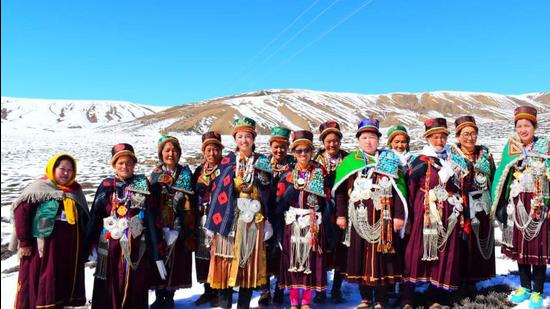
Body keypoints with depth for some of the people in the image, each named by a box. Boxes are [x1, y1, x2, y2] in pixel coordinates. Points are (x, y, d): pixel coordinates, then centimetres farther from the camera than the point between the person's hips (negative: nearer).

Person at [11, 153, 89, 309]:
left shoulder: (76, 191, 10)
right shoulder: (40, 188, -6)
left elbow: (84, 219, 14)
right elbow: (21, 210, -11)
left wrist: (84, 248, 12)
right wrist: (24, 242, -13)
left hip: (70, 251, 5)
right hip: (43, 248, -5)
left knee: (64, 286, 14)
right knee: (36, 284, 4)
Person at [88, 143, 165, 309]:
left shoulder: (142, 184, 3)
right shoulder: (106, 185, 7)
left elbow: (151, 218, 0)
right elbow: (95, 216, 3)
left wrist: (156, 253, -4)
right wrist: (92, 243, -7)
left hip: (136, 245, -1)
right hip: (110, 244, 1)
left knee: (134, 287, 3)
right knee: (109, 288, 5)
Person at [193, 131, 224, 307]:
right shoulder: (199, 170, 13)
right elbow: (194, 192, 14)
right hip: (203, 217, 5)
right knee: (203, 253, 8)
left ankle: (218, 291, 10)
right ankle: (207, 290, 21)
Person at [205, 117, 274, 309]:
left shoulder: (261, 161, 8)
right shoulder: (227, 161, 7)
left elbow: (267, 191, 9)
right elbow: (219, 190, 3)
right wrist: (217, 219, -3)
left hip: (253, 217, 1)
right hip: (230, 216, 0)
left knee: (250, 257, 3)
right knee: (227, 255, -1)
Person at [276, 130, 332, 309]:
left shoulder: (320, 173, 4)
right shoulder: (287, 175, 6)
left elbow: (326, 200, 0)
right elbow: (279, 202, 1)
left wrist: (325, 224, -6)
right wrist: (294, 187, -11)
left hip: (313, 224, 0)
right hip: (292, 224, 1)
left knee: (311, 260, 2)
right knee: (292, 260, 2)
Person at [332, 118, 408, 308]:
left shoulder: (390, 160, 7)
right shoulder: (349, 161, 8)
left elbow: (398, 189, 2)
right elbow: (340, 190, 7)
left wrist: (399, 215, -4)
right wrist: (341, 214, 2)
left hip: (382, 218, -1)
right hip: (358, 219, 1)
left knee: (381, 255, 1)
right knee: (360, 255, 6)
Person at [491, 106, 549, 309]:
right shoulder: (511, 147, 4)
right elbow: (501, 176, 3)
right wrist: (499, 205, -2)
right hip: (517, 205, 3)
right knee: (519, 246, 10)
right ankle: (525, 287, 27)